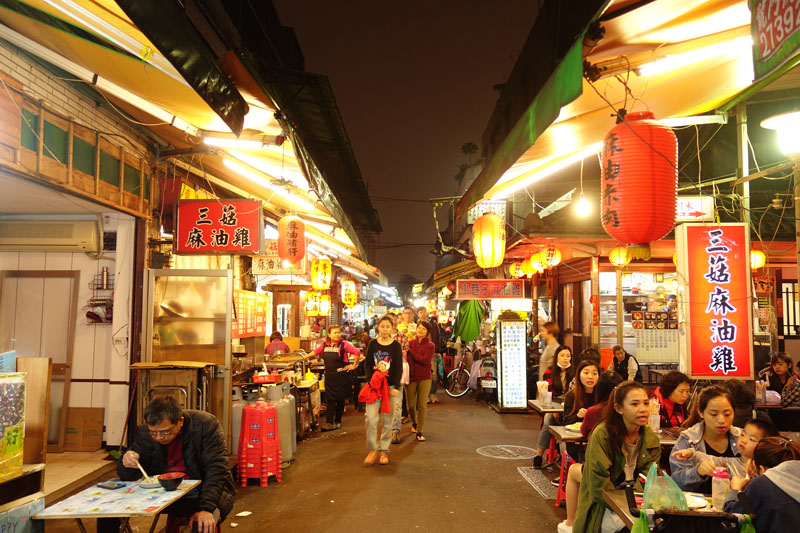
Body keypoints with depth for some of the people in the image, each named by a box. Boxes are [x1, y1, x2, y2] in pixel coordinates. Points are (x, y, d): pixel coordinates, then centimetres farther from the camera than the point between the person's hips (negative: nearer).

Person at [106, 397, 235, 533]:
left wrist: (206, 509, -34)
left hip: (201, 491, -5)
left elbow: (217, 470, -22)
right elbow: (128, 477, 0)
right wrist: (127, 464, -25)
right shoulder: (145, 432, -6)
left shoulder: (206, 425, -18)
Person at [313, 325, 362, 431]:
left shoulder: (344, 344, -10)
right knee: (330, 399, 0)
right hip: (329, 376, 3)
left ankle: (337, 421, 18)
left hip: (342, 376, -3)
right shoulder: (324, 345, 5)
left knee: (340, 399, 6)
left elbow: (357, 352, -13)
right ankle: (329, 422, 1)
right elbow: (315, 352, 21)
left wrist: (354, 365, -10)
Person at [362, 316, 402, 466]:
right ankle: (372, 449, 5)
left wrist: (395, 387, -11)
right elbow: (367, 364, 4)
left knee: (387, 420, 5)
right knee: (370, 418, -10)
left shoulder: (396, 346, 0)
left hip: (390, 386, 0)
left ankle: (384, 451, 17)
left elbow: (399, 368, -2)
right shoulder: (373, 344, 4)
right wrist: (370, 381, -10)